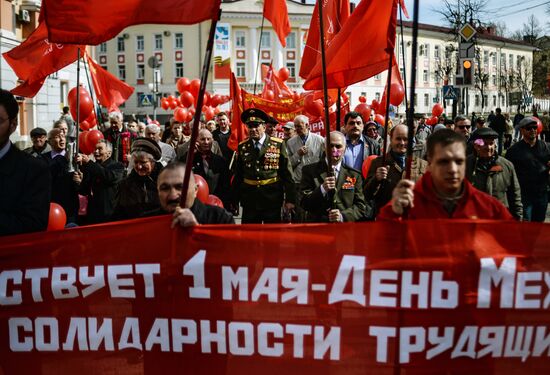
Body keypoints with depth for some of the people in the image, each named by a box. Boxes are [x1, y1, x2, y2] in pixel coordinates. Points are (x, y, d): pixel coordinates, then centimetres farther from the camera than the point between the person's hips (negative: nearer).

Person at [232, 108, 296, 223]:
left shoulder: (278, 145, -2)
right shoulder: (242, 147, 5)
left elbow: (287, 174, -2)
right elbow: (238, 175, 9)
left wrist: (290, 199, -5)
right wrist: (235, 200, 9)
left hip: (272, 198, -2)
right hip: (249, 199, 2)